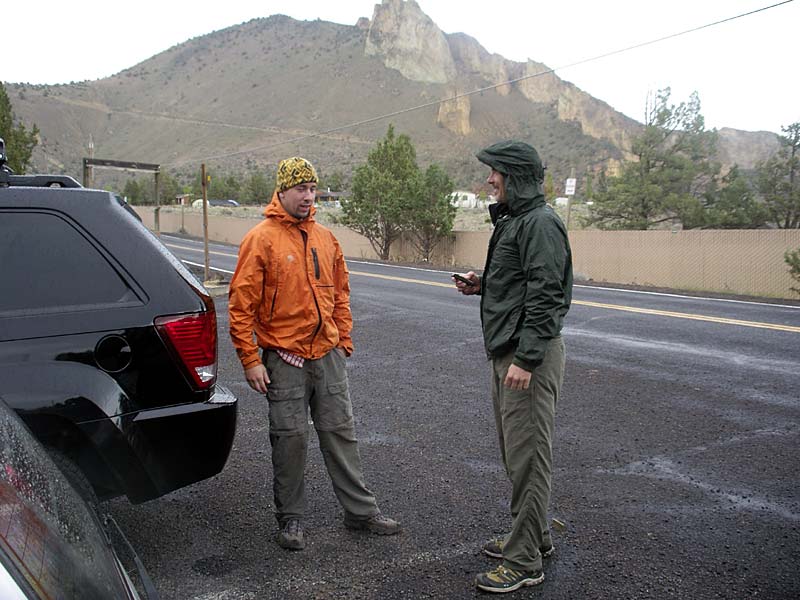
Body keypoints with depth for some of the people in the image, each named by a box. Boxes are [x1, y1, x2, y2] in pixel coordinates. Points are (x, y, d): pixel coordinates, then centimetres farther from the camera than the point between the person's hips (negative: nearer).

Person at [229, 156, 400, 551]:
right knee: (290, 440, 4)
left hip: (328, 355, 5)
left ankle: (360, 510, 23)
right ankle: (290, 518, 21)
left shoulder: (326, 238, 10)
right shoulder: (261, 239, -8)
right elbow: (242, 303, -10)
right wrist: (250, 359, -13)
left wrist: (343, 339, 12)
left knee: (341, 432, 11)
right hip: (284, 358, -5)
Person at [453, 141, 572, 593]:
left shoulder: (540, 223, -15)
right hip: (507, 351, 11)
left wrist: (526, 359, -25)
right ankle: (535, 535, 33)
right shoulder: (512, 220, 17)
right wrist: (481, 285, 8)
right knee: (515, 450, 18)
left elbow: (544, 295, -22)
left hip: (531, 355, -11)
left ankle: (524, 561, 9)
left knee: (528, 455, -3)